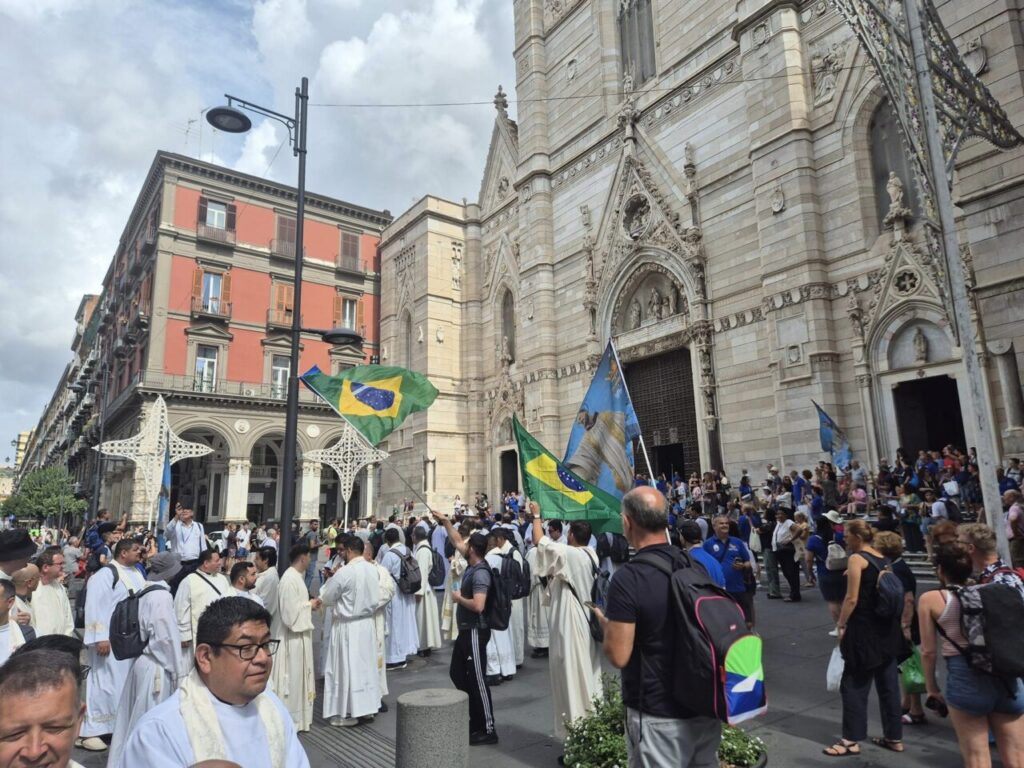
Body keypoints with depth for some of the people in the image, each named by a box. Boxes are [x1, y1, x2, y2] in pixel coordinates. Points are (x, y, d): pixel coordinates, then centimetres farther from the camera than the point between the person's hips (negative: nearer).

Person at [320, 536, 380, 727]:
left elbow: (326, 598, -9)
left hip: (347, 626, -7)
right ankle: (367, 707, 25)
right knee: (366, 665, 15)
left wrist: (331, 579, 5)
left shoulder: (344, 572, -21)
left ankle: (349, 712, 14)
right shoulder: (372, 569, -1)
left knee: (347, 667, 5)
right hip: (367, 622, 7)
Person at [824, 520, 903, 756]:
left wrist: (841, 625, -8)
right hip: (888, 628, 8)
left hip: (865, 629, -8)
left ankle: (852, 740, 7)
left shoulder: (857, 559, -14)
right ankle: (894, 737, 24)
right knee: (888, 683, 15)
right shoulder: (883, 559, 7)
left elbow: (852, 599, -17)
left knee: (854, 684, 1)